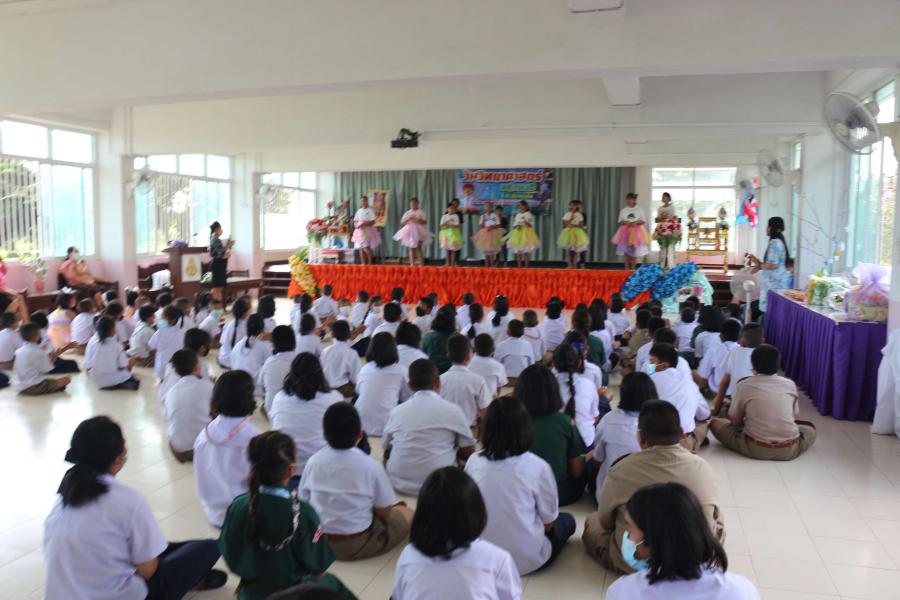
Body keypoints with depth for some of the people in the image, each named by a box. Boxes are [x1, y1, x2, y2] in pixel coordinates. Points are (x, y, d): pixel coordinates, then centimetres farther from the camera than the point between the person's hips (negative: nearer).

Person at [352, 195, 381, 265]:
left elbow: (372, 222, -11)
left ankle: (370, 263, -2)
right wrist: (356, 225, -9)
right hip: (360, 231, 6)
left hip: (368, 231, -6)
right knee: (361, 248, 3)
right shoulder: (359, 211, 13)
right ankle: (364, 263, 11)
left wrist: (364, 224, -22)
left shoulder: (370, 210, -3)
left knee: (366, 248, -15)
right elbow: (355, 221, 14)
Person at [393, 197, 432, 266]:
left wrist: (418, 220, -19)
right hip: (410, 232, 3)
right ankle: (412, 263, 3)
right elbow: (402, 222, 3)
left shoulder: (421, 212, 1)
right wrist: (409, 219, -11)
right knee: (411, 248, 1)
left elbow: (425, 222, -5)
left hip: (419, 232, -3)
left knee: (418, 248, -5)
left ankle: (421, 263, -1)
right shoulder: (407, 213, 10)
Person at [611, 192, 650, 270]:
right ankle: (627, 268, 2)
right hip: (625, 231, 1)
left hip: (636, 231, -1)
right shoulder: (623, 210, 7)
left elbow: (643, 221, 1)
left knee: (634, 251, -1)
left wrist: (635, 222, -17)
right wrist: (624, 222, -15)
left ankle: (633, 268, 6)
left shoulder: (639, 210, 3)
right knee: (625, 251, -4)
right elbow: (620, 221, 8)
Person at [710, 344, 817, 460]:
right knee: (810, 427, 33)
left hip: (755, 449, -3)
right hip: (789, 450, 3)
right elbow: (793, 415, 17)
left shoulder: (743, 385, -4)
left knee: (715, 422, 15)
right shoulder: (790, 384, 4)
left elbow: (735, 421, 3)